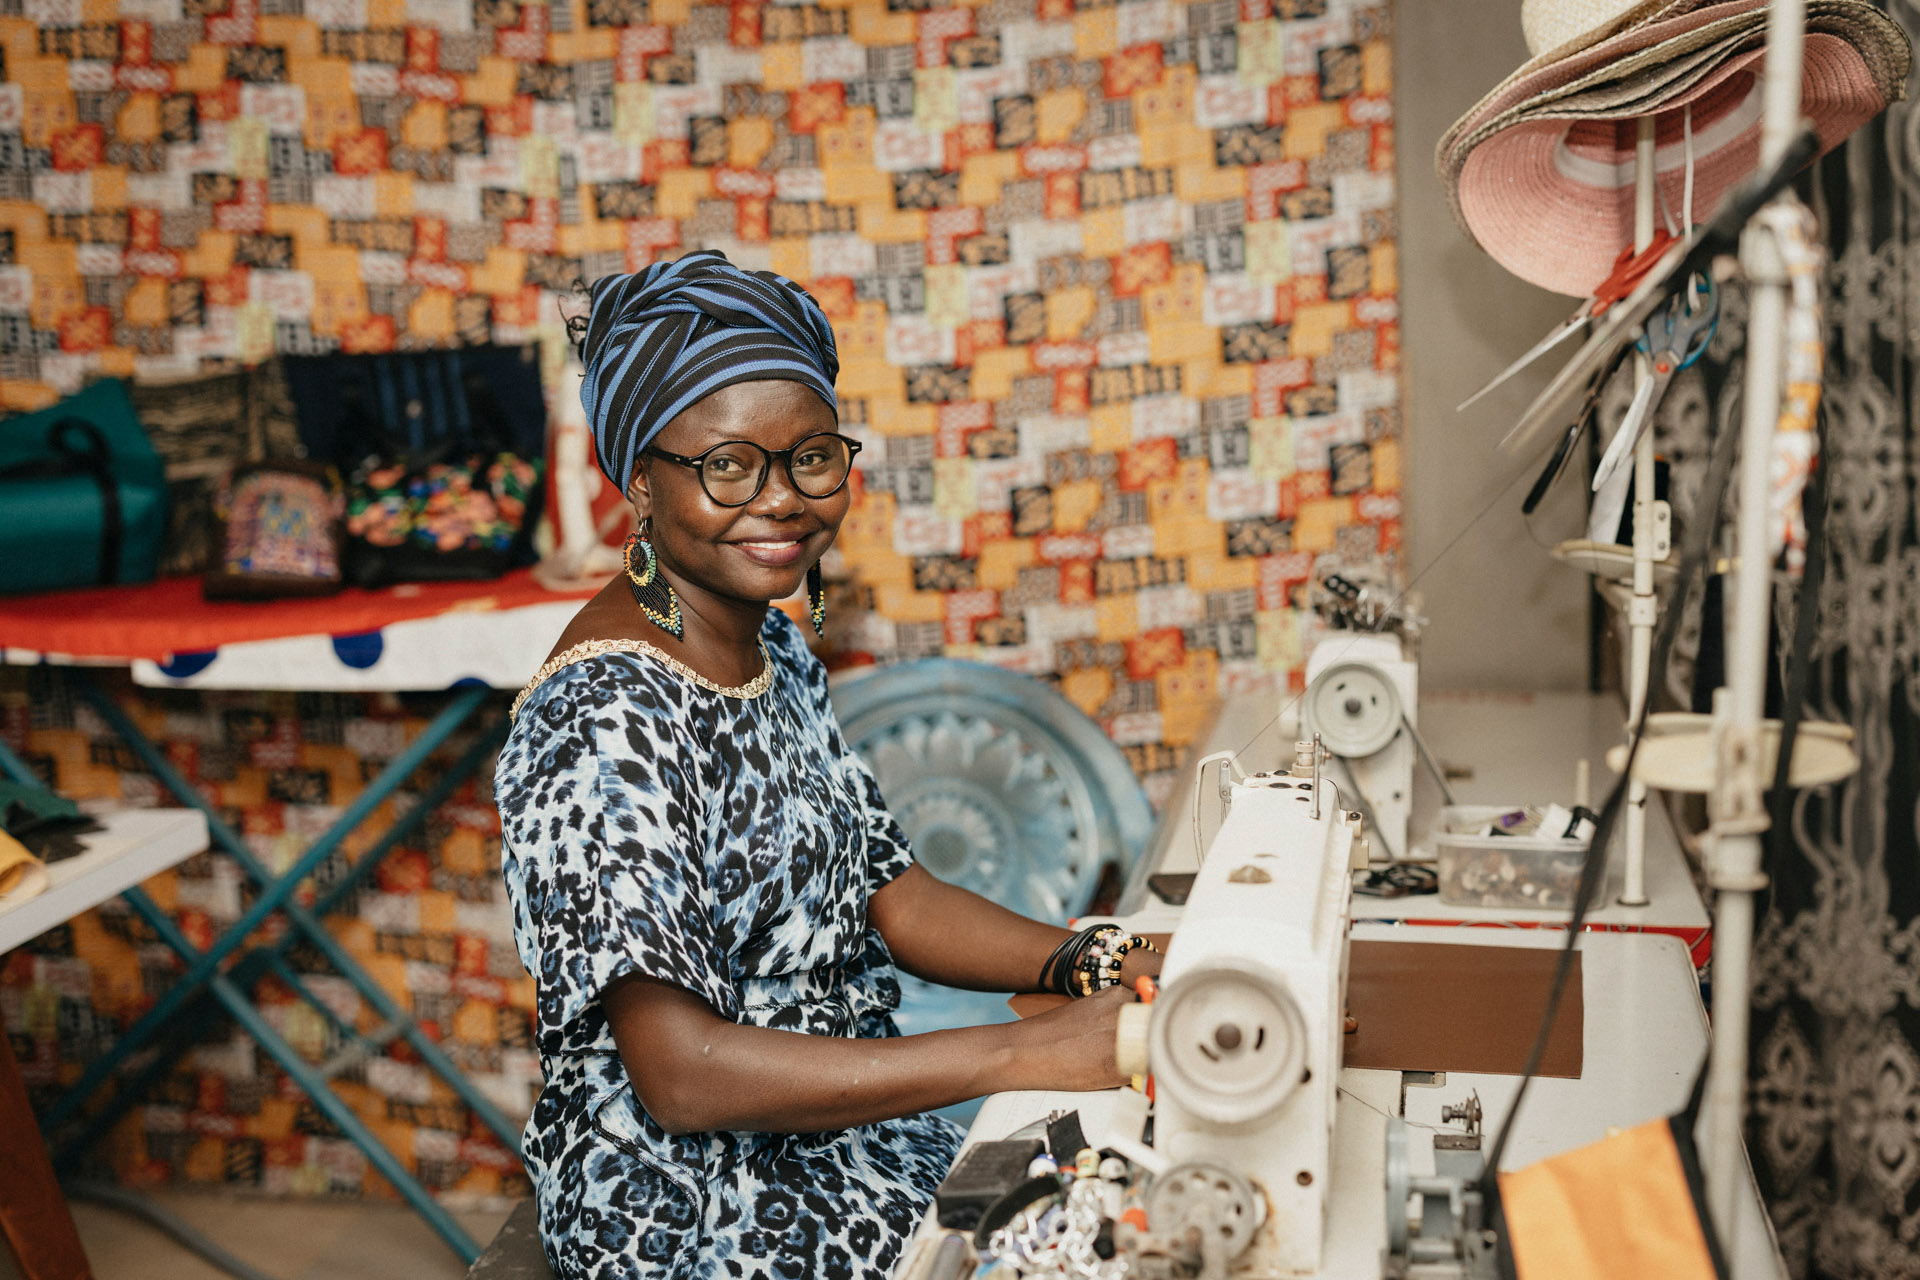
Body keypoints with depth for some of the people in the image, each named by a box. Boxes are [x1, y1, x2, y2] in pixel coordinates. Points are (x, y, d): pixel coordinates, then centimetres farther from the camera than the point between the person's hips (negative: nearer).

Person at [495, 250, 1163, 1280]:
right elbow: (680, 1073, -28)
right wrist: (1028, 1055, -31)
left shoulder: (774, 650, 5)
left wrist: (1101, 965, -10)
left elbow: (889, 894, 7)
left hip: (841, 1123, 8)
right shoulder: (605, 721, -24)